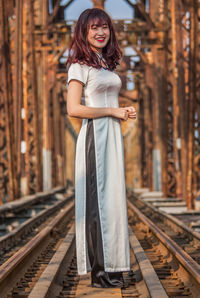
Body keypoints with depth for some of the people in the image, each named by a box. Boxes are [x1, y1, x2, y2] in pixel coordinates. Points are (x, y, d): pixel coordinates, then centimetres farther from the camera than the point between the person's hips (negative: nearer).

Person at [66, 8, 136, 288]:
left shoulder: (107, 64, 19)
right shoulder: (80, 65, -6)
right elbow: (73, 108, -16)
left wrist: (124, 113, 5)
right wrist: (113, 111, -11)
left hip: (113, 136, 8)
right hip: (94, 136, -8)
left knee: (113, 199, 9)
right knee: (97, 200, -6)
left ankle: (112, 266, 16)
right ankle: (99, 270, -1)